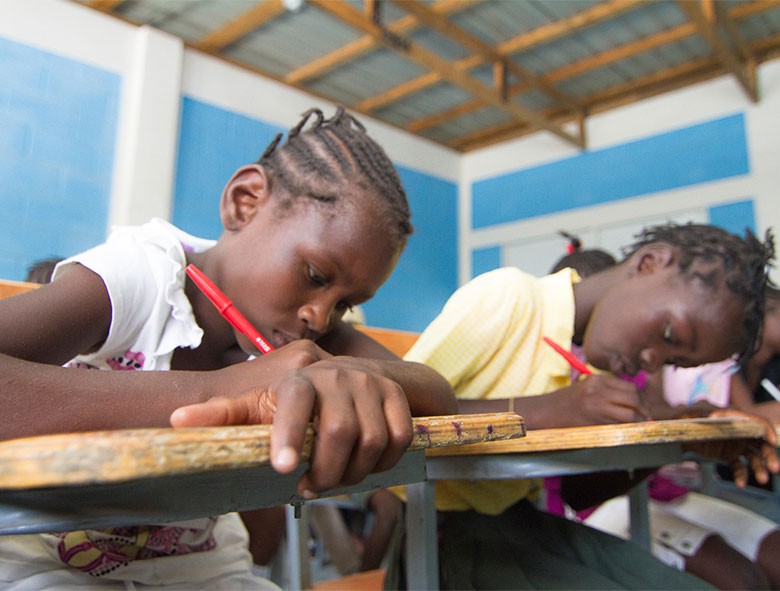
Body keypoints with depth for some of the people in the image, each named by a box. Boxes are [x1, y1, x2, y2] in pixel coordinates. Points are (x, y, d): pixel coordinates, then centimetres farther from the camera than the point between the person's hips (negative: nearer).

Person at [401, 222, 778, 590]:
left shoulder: (597, 364, 5)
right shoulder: (506, 298, -18)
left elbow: (578, 494, 8)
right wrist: (541, 410, -30)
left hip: (520, 518, 7)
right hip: (445, 522, -6)